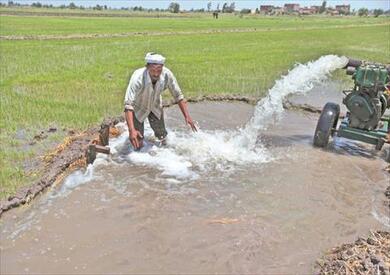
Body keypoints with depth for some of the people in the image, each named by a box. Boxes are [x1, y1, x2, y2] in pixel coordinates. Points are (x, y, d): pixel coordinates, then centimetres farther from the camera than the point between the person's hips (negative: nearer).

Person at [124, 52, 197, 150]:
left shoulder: (167, 74, -29)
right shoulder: (138, 77, -39)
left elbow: (178, 95, -14)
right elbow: (128, 104, -43)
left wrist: (187, 116, -19)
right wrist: (131, 130, -54)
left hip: (155, 106, 3)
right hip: (138, 108, -3)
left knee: (162, 136, 8)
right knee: (138, 144, -2)